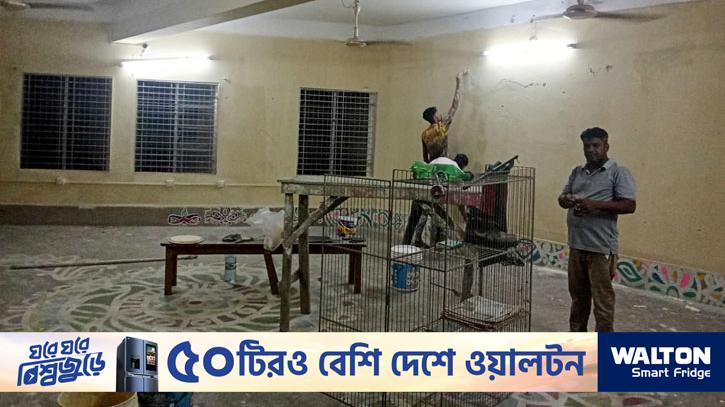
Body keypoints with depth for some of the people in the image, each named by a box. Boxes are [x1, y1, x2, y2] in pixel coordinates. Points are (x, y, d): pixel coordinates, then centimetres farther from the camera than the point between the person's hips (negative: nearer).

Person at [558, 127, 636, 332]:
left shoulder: (619, 173, -6)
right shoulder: (577, 172, 14)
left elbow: (629, 205, -13)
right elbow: (563, 196, 17)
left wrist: (595, 204, -24)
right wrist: (565, 200, -8)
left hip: (601, 248, -6)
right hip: (576, 245, 6)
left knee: (602, 300, 0)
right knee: (578, 296, 18)